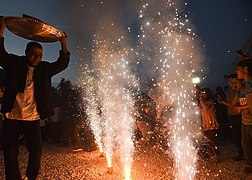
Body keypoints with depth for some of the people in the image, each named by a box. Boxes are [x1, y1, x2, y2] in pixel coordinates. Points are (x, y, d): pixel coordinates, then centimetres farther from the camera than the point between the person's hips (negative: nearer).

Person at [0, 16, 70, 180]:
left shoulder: (44, 68, 8)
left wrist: (63, 45, 2)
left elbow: (62, 64, 10)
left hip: (33, 117, 2)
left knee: (36, 150, 6)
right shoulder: (14, 62, 2)